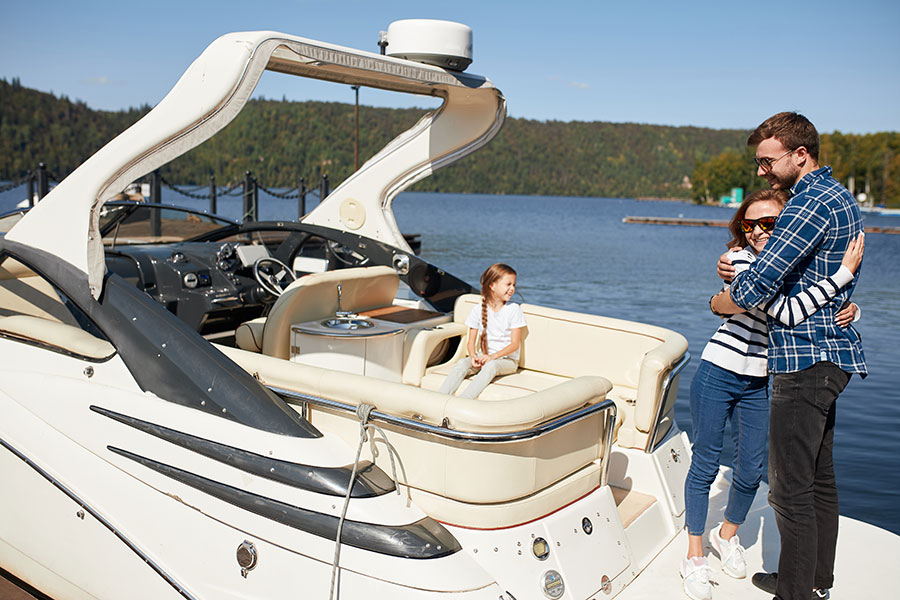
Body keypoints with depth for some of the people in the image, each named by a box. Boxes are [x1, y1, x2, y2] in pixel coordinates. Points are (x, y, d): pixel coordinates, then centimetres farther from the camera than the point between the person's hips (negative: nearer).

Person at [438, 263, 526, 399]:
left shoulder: (514, 310, -4)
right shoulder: (478, 310, 3)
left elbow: (514, 344, -8)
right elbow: (471, 342, 5)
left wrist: (493, 356, -22)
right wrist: (473, 356, -18)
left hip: (507, 359, -3)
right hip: (485, 356, 3)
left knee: (491, 366, -36)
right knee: (462, 364, -27)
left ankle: (461, 401, -48)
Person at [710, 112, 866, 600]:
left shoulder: (810, 203, -17)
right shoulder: (841, 198, 16)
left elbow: (756, 288, -22)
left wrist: (719, 300, -1)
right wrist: (741, 269, 5)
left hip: (804, 361, -11)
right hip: (830, 356, 11)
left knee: (791, 489, -4)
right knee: (819, 477, 18)